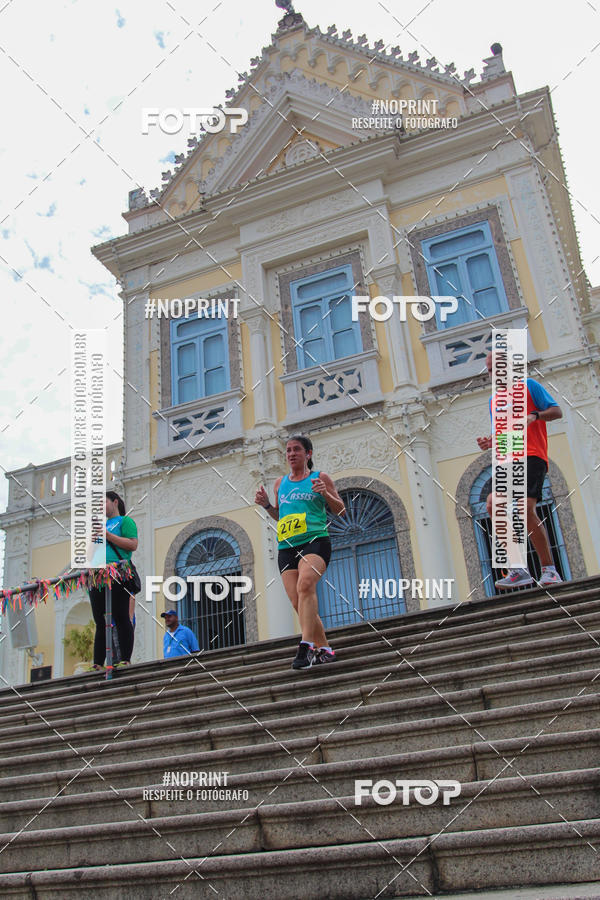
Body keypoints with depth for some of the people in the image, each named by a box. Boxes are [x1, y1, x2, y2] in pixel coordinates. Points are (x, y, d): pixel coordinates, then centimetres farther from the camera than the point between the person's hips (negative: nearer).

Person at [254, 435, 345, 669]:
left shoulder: (320, 478, 9)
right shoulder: (280, 483, 21)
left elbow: (340, 511, 10)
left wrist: (326, 494, -7)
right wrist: (266, 505, 11)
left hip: (315, 540, -5)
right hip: (286, 547, 5)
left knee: (305, 585, -31)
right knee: (298, 604, -2)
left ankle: (306, 646, -36)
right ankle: (324, 649, 11)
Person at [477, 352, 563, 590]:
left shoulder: (528, 385, 8)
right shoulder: (493, 400, 26)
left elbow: (557, 411, 2)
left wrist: (534, 415, -18)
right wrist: (490, 442, 8)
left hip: (531, 456, -6)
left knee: (526, 508, -21)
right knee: (493, 505, -13)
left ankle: (549, 570, -11)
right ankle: (518, 570, -7)